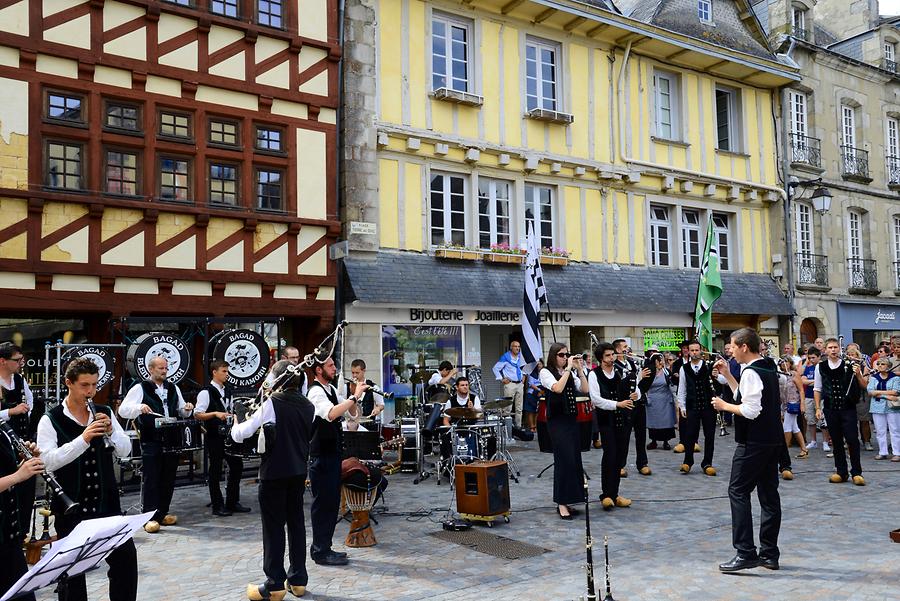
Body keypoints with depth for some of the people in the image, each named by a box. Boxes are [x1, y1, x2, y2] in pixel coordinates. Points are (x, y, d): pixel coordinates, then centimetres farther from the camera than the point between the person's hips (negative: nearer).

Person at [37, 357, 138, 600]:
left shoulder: (105, 413, 5)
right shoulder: (51, 420, -7)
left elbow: (125, 450, 2)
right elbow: (48, 461, -19)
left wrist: (111, 431, -17)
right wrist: (83, 439, -29)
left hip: (107, 503, 3)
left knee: (126, 556, 3)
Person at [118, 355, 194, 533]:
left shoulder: (173, 388, 14)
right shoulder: (140, 388, -1)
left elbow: (181, 412, 23)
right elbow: (123, 410, -9)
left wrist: (186, 409, 0)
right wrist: (139, 407, -27)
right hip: (151, 442, -5)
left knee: (168, 478, 10)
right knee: (151, 479, -2)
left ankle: (163, 513, 21)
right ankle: (150, 517, 4)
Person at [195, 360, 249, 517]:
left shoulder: (227, 390, 11)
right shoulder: (206, 392, -12)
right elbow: (197, 414, -17)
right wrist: (215, 413, -28)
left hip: (228, 435, 7)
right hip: (214, 437, -7)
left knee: (237, 465, 8)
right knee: (215, 470, 3)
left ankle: (232, 502, 20)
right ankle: (217, 506, 13)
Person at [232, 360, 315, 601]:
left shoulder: (272, 403, -13)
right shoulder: (308, 406, 5)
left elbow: (240, 434, -13)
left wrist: (236, 425, 7)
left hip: (274, 472, -6)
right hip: (298, 472, 6)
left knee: (274, 526, 1)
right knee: (296, 522, 12)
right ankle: (298, 579, 18)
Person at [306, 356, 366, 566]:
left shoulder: (332, 390, 13)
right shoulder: (316, 392, -16)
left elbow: (352, 415, 13)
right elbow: (331, 414, -34)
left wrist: (355, 397, -5)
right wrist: (354, 396, -30)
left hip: (333, 452, 9)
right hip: (321, 454, -9)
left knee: (332, 501, 14)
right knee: (323, 502, -2)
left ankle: (324, 547, 25)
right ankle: (320, 552, 7)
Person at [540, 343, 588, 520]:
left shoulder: (570, 373, 14)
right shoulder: (546, 372, -4)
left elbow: (585, 389, 2)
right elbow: (557, 388, -22)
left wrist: (579, 369, -4)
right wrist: (568, 368, -16)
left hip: (572, 419, 7)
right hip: (557, 420, -7)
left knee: (574, 460, 7)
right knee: (565, 460, -11)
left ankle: (567, 501, 16)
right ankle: (562, 503, -4)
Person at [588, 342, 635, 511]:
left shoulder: (621, 371, 10)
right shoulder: (594, 375, -4)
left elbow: (630, 393, 15)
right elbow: (596, 399, -13)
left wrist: (634, 395, -9)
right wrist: (617, 404, -22)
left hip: (623, 419, 5)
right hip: (606, 420, -5)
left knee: (619, 456, 7)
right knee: (609, 455, -13)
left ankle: (614, 494, 17)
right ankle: (607, 495, -4)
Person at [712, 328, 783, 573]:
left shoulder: (750, 373, -16)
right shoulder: (768, 370, 14)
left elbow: (751, 411, -22)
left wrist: (724, 406, -9)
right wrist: (727, 375, 19)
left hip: (753, 443, -10)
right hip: (773, 440, 10)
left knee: (738, 491, -5)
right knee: (768, 493, 11)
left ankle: (746, 553, -6)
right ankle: (769, 553, 17)